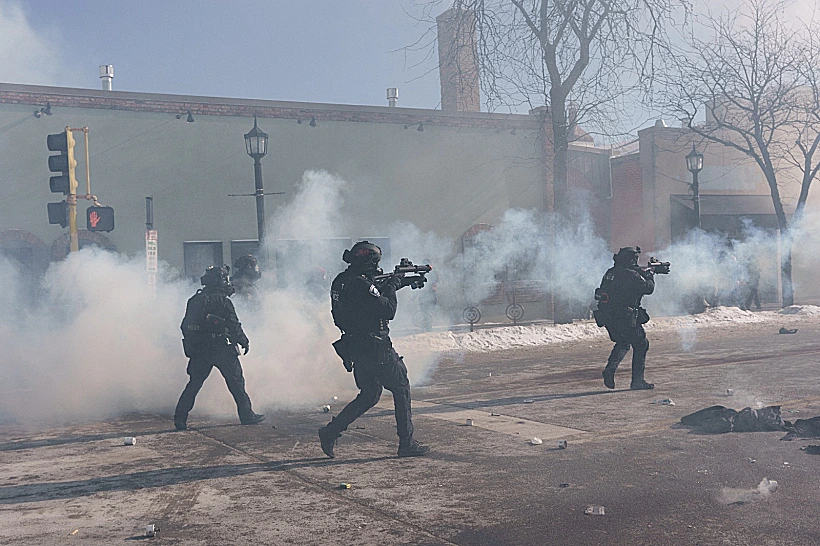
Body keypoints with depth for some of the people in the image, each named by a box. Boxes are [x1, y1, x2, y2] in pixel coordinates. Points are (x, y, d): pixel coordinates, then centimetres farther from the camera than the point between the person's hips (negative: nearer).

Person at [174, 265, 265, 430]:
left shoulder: (194, 300, 10)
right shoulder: (222, 300, -9)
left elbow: (185, 326, 13)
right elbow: (233, 326, -10)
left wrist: (191, 347, 20)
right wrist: (244, 342, 2)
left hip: (199, 351, 5)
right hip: (221, 348, -5)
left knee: (194, 384, 11)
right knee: (236, 381, 5)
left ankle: (180, 418, 7)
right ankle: (247, 415, 10)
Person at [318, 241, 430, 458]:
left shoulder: (340, 281, 9)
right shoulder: (361, 284, -20)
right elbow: (388, 311, -18)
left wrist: (388, 286, 14)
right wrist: (392, 287, -5)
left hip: (354, 348, 9)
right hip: (375, 348, -9)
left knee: (369, 395, 18)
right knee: (401, 389, 5)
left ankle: (331, 431, 11)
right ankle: (407, 444, 10)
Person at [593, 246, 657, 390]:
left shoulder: (610, 272, 8)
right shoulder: (631, 275, -15)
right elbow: (648, 288, -6)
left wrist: (644, 271, 26)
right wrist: (650, 275, 11)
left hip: (606, 317, 8)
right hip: (624, 318, -8)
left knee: (623, 343, 27)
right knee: (641, 345, 9)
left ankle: (610, 369, 9)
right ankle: (637, 381, 9)